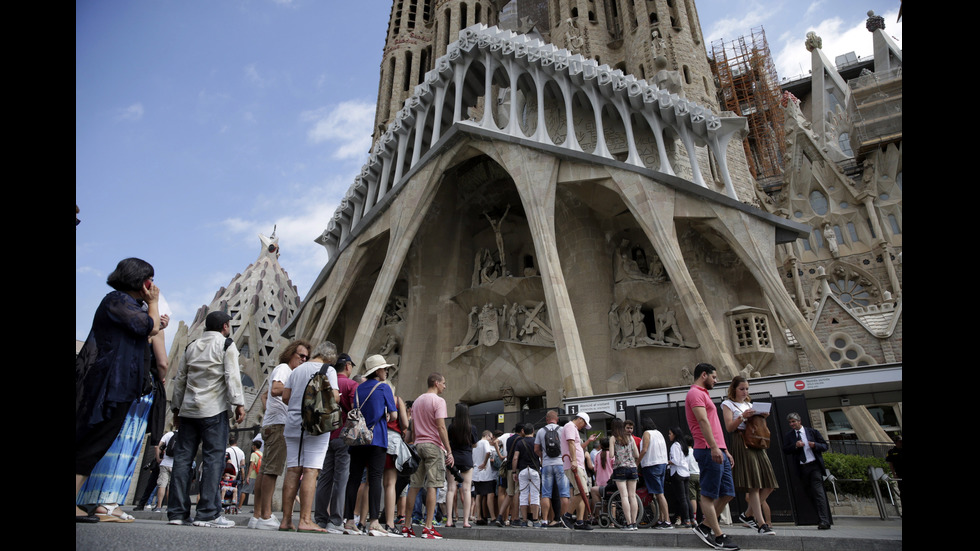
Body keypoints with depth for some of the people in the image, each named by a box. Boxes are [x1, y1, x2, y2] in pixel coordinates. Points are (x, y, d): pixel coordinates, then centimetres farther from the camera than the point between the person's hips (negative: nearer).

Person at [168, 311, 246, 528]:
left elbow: (180, 379, 19)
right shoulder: (226, 345, -1)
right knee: (214, 458, -6)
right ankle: (208, 513, -8)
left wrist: (177, 407, 25)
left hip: (188, 410, 6)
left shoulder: (191, 347, 17)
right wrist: (239, 403, -11)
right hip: (214, 411, -6)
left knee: (183, 457, 7)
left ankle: (177, 512, 9)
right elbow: (232, 376, -11)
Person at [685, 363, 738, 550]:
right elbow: (703, 421, -19)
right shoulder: (695, 393, -7)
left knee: (727, 493, 10)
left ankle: (705, 526, 16)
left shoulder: (703, 394, 26)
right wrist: (714, 447, -26)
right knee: (709, 495, -3)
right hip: (708, 451, -10)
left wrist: (725, 450, 24)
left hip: (718, 451, 10)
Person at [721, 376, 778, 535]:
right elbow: (729, 427, -6)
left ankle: (748, 515, 13)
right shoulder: (728, 404, 4)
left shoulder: (749, 404, 23)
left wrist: (762, 418, 3)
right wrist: (742, 417, -19)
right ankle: (762, 524, -12)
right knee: (753, 485, -13)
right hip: (741, 443, -7)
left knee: (769, 484, 1)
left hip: (756, 443, 7)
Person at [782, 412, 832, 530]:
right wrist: (795, 446, -15)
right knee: (810, 493, 7)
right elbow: (785, 450, 1)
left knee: (818, 491, -13)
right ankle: (822, 519, 18)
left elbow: (825, 446, 7)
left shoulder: (813, 432, 7)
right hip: (802, 468, 3)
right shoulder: (788, 435, 9)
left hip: (814, 465, -3)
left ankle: (825, 521, -14)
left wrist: (815, 445, -12)